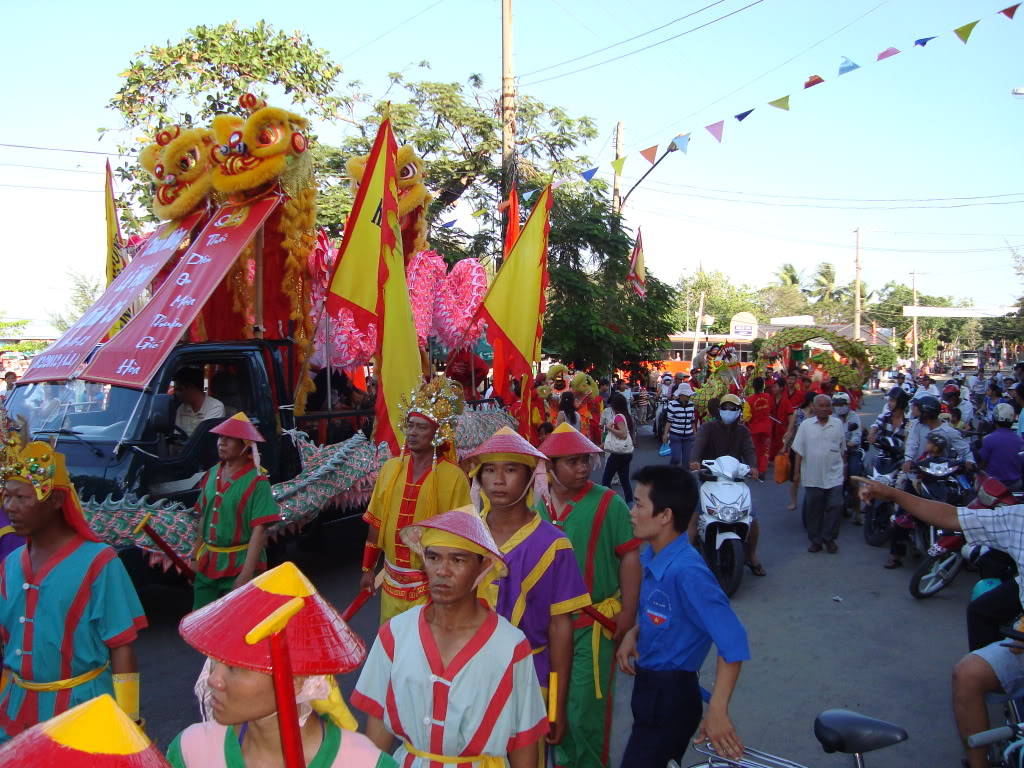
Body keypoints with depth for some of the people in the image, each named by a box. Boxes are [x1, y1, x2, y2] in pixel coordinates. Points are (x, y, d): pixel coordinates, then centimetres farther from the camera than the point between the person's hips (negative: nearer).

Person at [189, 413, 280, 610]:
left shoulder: (256, 481, -16)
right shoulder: (211, 474, 5)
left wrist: (246, 574, -23)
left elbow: (259, 530, -19)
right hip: (207, 563, 7)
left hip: (239, 565, -6)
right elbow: (204, 518, 15)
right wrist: (195, 556, 15)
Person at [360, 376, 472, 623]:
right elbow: (376, 522, 8)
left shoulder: (453, 477, -14)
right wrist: (367, 568, 11)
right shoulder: (390, 467, 1)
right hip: (392, 579, 5)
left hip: (430, 582, -4)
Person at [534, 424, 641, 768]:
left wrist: (628, 613, -12)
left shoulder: (608, 503, -12)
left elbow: (630, 557, -10)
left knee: (584, 709, 2)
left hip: (592, 624, -5)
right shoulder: (535, 503, 1)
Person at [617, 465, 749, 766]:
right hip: (649, 685, 8)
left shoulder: (686, 571, -28)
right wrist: (633, 633, -2)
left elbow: (733, 642, -27)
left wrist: (717, 710, -26)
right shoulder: (650, 555, -2)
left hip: (671, 695, -8)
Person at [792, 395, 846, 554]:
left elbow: (843, 449, 13)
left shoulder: (838, 424, 5)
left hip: (834, 475, 1)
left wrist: (844, 468, 15)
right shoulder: (806, 425, 1)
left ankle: (829, 538, 13)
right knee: (814, 510, 6)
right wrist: (796, 472, 0)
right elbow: (799, 450, 2)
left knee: (834, 507, -2)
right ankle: (815, 540, 17)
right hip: (812, 476, 0)